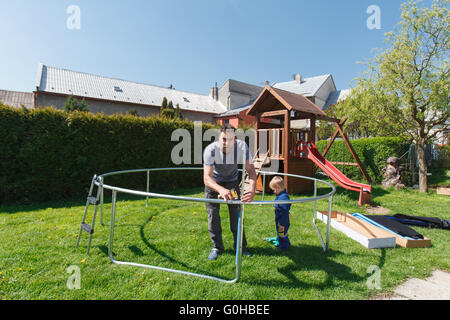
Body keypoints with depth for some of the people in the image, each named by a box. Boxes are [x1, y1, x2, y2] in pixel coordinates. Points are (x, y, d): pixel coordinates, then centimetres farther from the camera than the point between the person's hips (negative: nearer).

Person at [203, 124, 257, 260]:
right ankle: (217, 247, 17)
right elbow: (207, 177, -42)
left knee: (236, 213, 1)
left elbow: (251, 170, -31)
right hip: (213, 182, -1)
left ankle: (240, 246, 18)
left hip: (232, 181, 2)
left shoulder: (242, 147, -29)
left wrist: (252, 189, -52)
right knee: (213, 214, -2)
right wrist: (221, 190, -63)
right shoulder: (211, 150, -35)